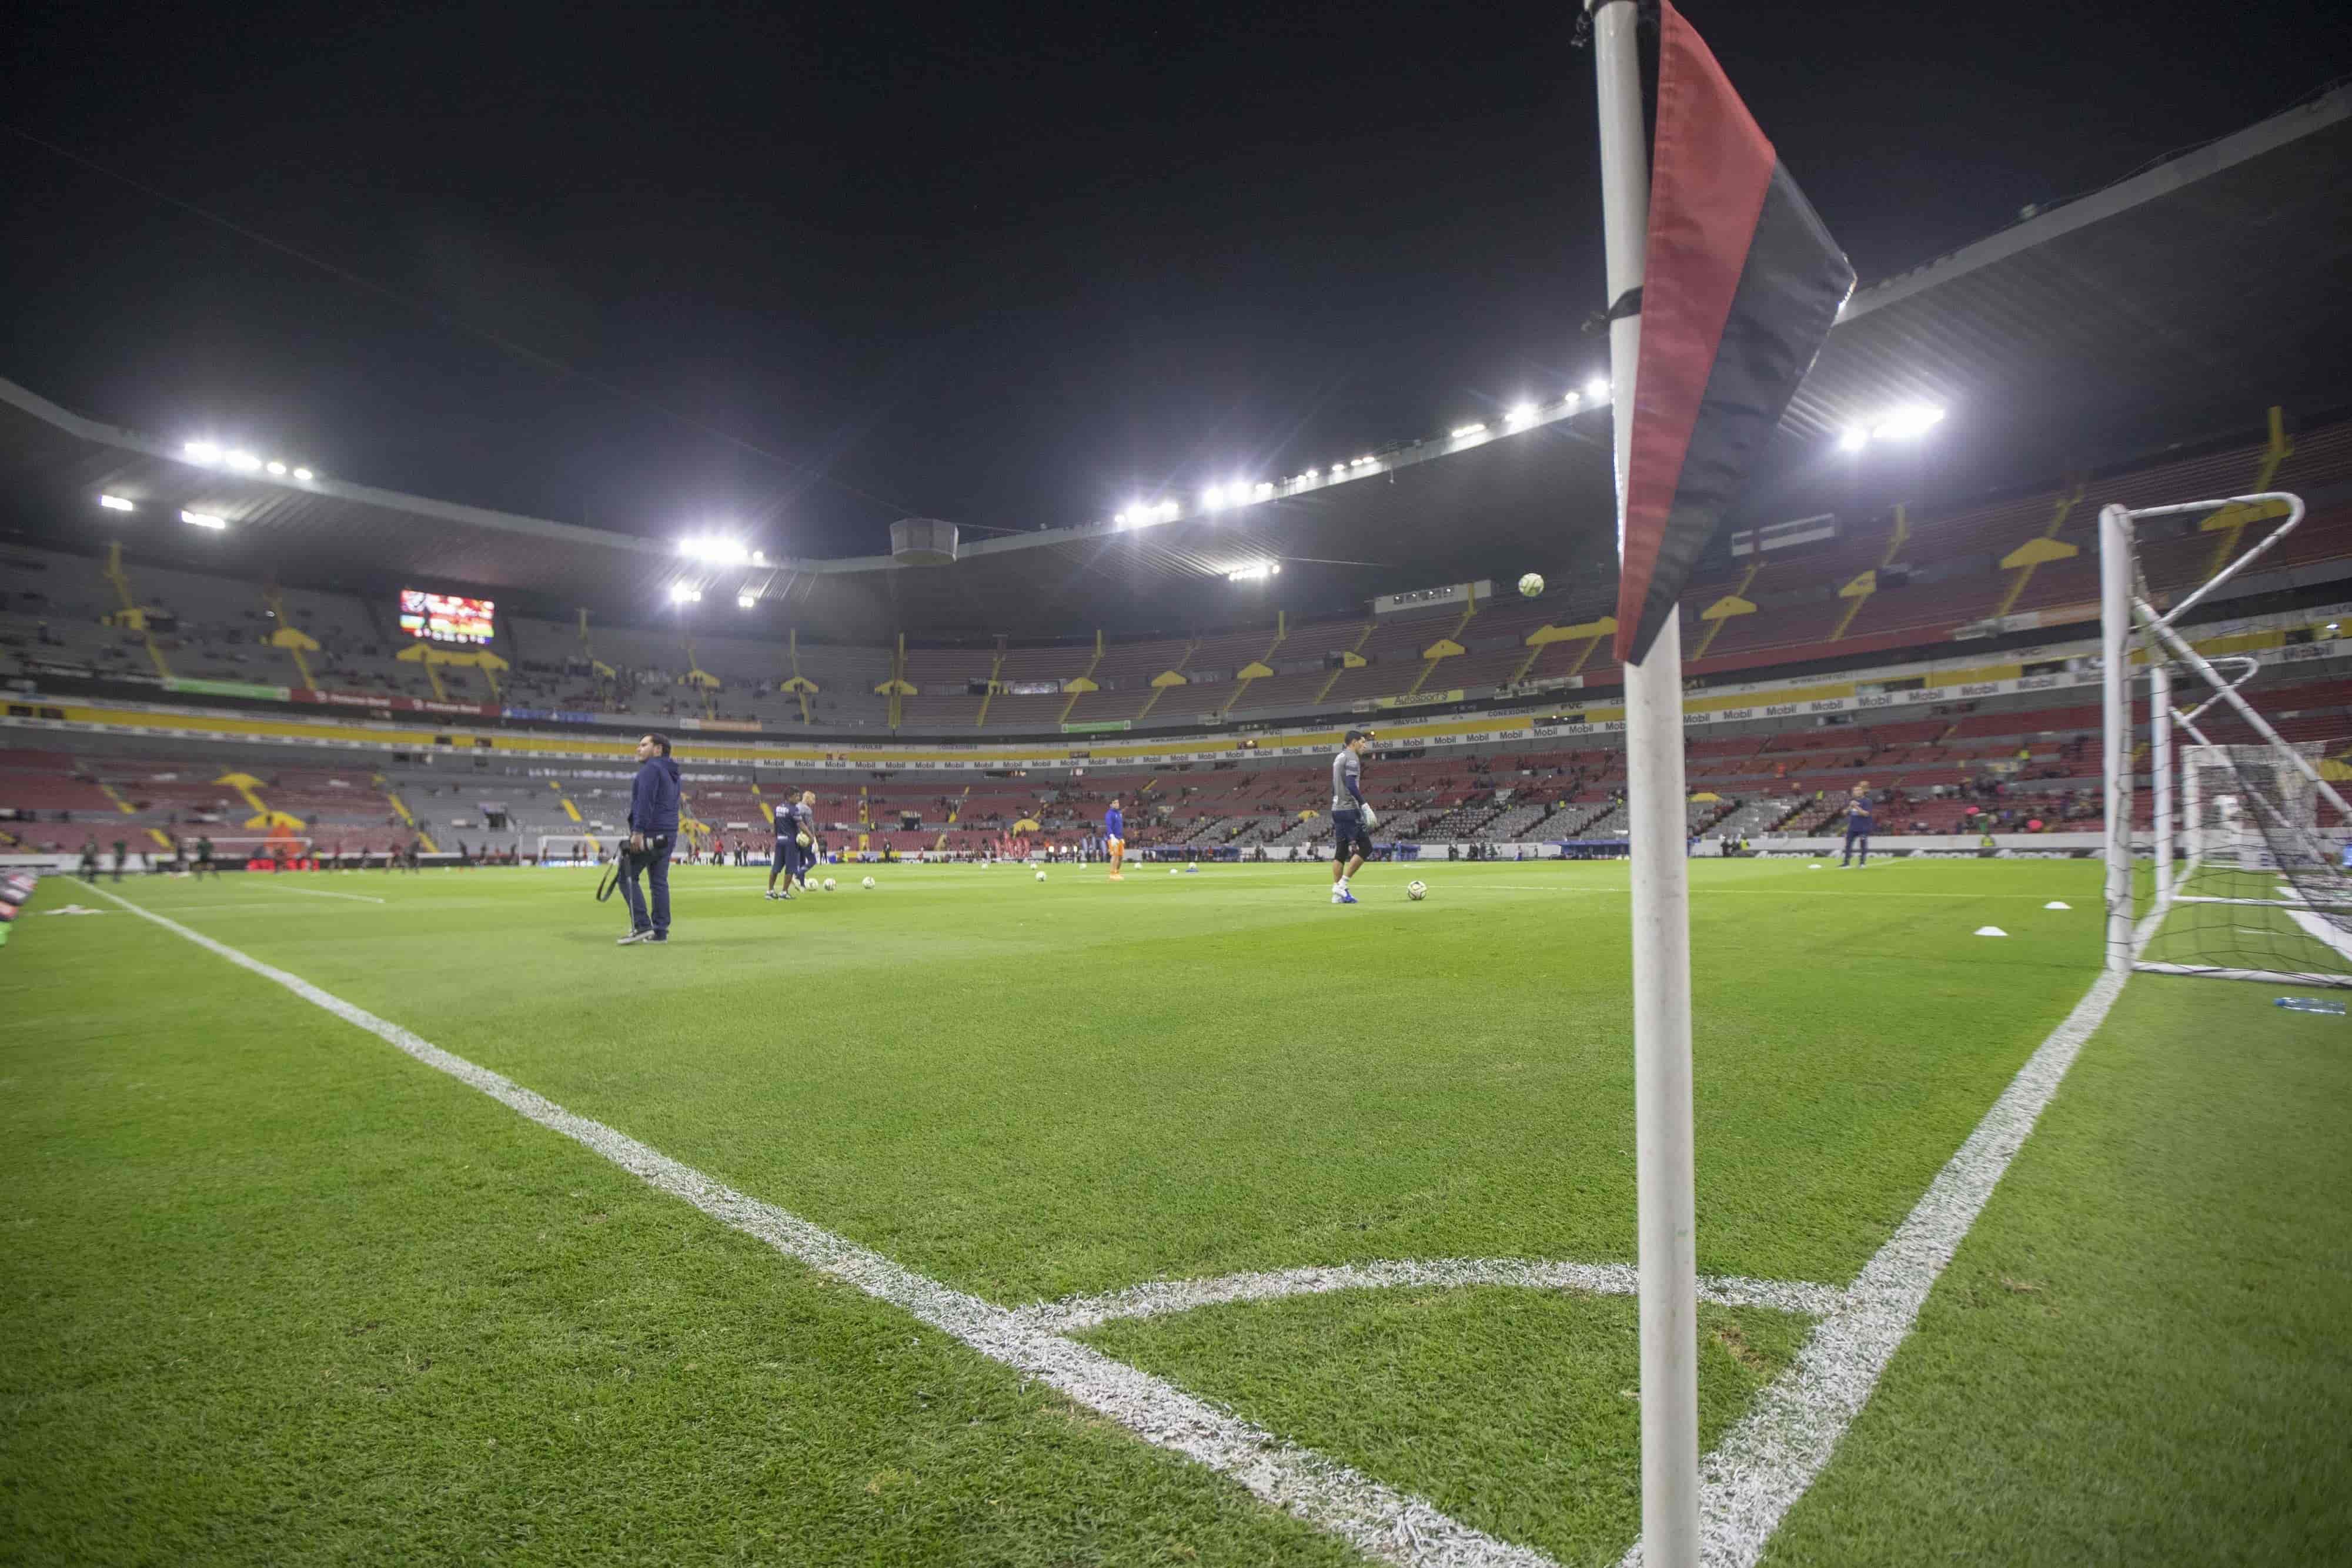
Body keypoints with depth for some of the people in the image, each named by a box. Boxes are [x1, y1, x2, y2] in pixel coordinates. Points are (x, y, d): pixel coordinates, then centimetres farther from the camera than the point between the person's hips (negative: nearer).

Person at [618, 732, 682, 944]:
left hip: (649, 833, -9)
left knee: (627, 877, -3)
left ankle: (642, 925, -9)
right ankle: (660, 932, 6)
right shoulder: (671, 773, 21)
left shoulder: (651, 768, -7)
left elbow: (645, 801, -19)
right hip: (668, 835, 9)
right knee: (659, 882, 7)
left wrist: (638, 831, -24)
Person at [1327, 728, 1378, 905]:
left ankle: (1337, 893, 6)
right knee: (1364, 847, -6)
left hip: (1337, 809, 10)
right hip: (1349, 810, -9)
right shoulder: (1352, 758, -10)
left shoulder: (1338, 757, 19)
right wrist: (1365, 806, -23)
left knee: (1340, 851, 8)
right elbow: (1351, 785, -21)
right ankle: (1341, 885, -10)